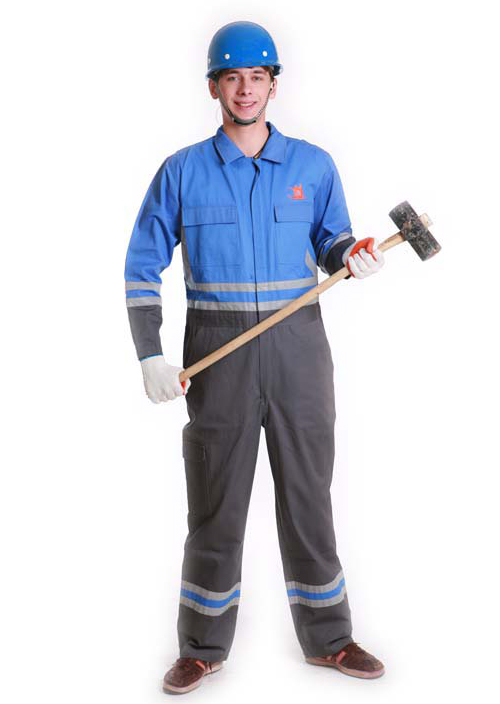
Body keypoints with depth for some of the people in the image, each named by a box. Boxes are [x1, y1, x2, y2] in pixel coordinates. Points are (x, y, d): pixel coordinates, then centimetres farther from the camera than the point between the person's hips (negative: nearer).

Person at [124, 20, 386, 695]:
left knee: (308, 497, 9)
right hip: (217, 355, -1)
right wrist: (151, 357, -7)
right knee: (215, 505, 6)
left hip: (299, 347, 1)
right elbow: (143, 265, 3)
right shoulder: (182, 171, 2)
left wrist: (354, 255, -11)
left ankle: (327, 638, 25)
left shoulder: (314, 166, 5)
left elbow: (330, 243, 14)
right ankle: (203, 646, 23)